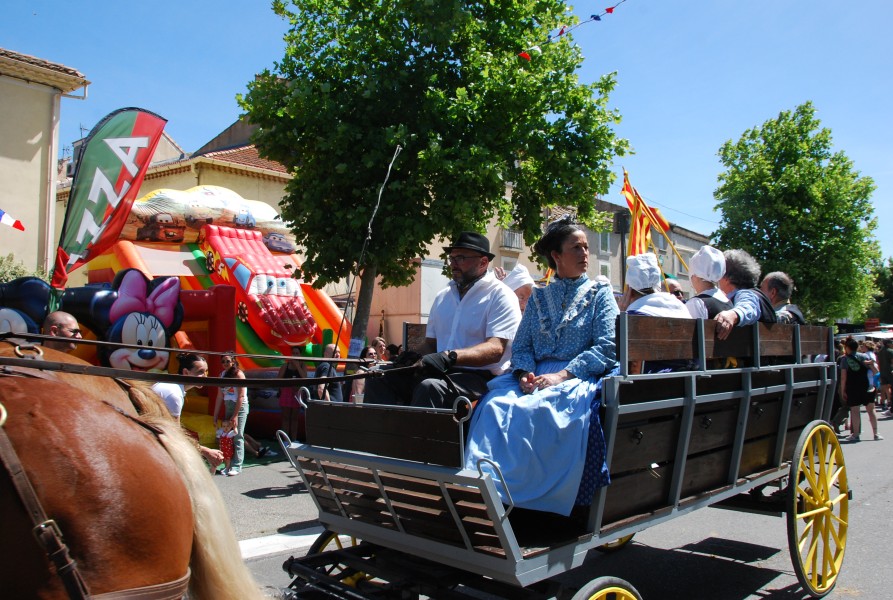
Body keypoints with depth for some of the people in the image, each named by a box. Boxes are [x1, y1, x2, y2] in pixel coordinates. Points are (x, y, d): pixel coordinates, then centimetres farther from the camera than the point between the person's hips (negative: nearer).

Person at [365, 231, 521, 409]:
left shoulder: (500, 295, -3)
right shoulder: (443, 296, 19)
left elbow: (496, 349, -17)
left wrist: (450, 356, -32)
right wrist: (419, 360, -2)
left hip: (480, 376, -7)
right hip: (441, 372, 7)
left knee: (430, 387, -35)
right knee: (379, 377, -10)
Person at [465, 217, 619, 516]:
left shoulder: (599, 293, 10)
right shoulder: (538, 297, 20)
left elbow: (607, 348, -3)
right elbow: (520, 346, 14)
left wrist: (561, 375, -15)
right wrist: (526, 374, -10)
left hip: (579, 378, -3)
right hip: (536, 377, 4)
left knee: (539, 410, -37)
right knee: (495, 406, -29)